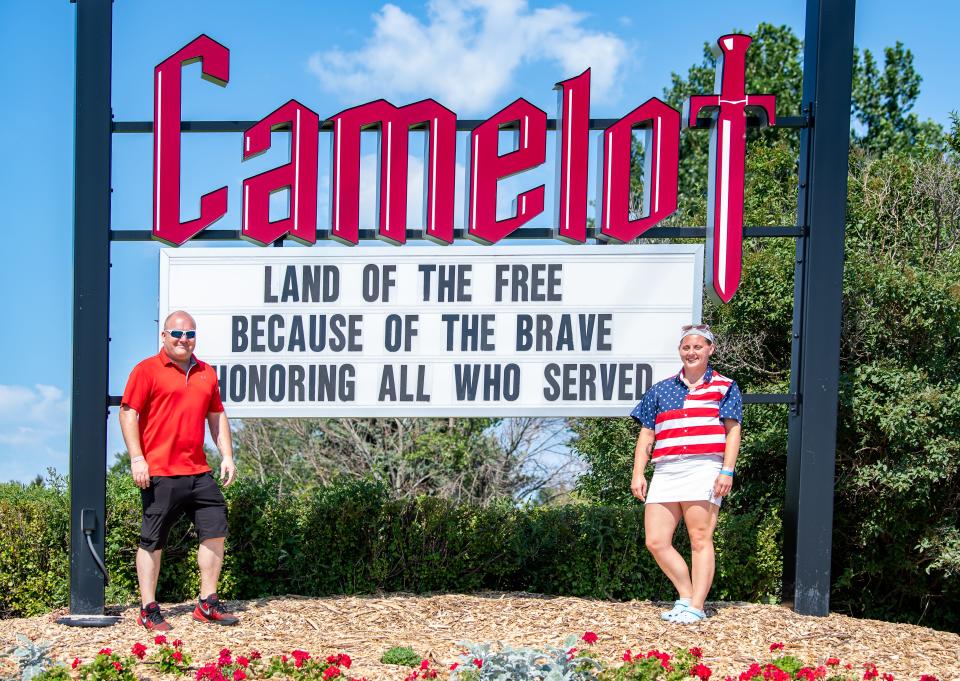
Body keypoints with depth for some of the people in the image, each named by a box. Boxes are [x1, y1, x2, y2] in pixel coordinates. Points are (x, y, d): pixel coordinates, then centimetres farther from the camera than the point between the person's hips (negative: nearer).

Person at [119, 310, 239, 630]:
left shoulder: (206, 373, 16)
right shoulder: (147, 370, -2)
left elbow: (217, 416, 22)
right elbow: (128, 412, -7)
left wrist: (227, 456, 13)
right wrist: (137, 458, -14)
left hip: (198, 472, 6)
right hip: (159, 472, -6)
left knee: (215, 530, 6)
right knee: (153, 540, 0)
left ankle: (207, 604, 16)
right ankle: (148, 610, 8)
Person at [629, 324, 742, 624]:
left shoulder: (724, 387, 10)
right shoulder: (661, 389, 20)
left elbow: (733, 430, 3)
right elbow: (646, 434, 18)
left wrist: (727, 471, -8)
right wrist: (638, 474, 9)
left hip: (703, 468, -4)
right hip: (665, 471, 5)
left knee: (700, 540, -6)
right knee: (656, 542, -1)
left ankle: (696, 607, -4)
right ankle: (686, 597, 12)